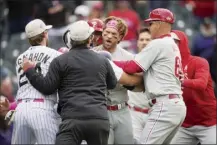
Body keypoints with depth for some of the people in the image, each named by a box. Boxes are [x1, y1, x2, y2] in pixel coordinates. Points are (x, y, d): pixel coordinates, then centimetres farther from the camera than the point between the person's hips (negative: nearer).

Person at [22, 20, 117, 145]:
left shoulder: (61, 61, 2)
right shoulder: (103, 60, 14)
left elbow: (47, 87, 1)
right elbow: (112, 84, 28)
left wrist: (29, 71, 13)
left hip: (73, 119, -3)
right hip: (100, 119, 3)